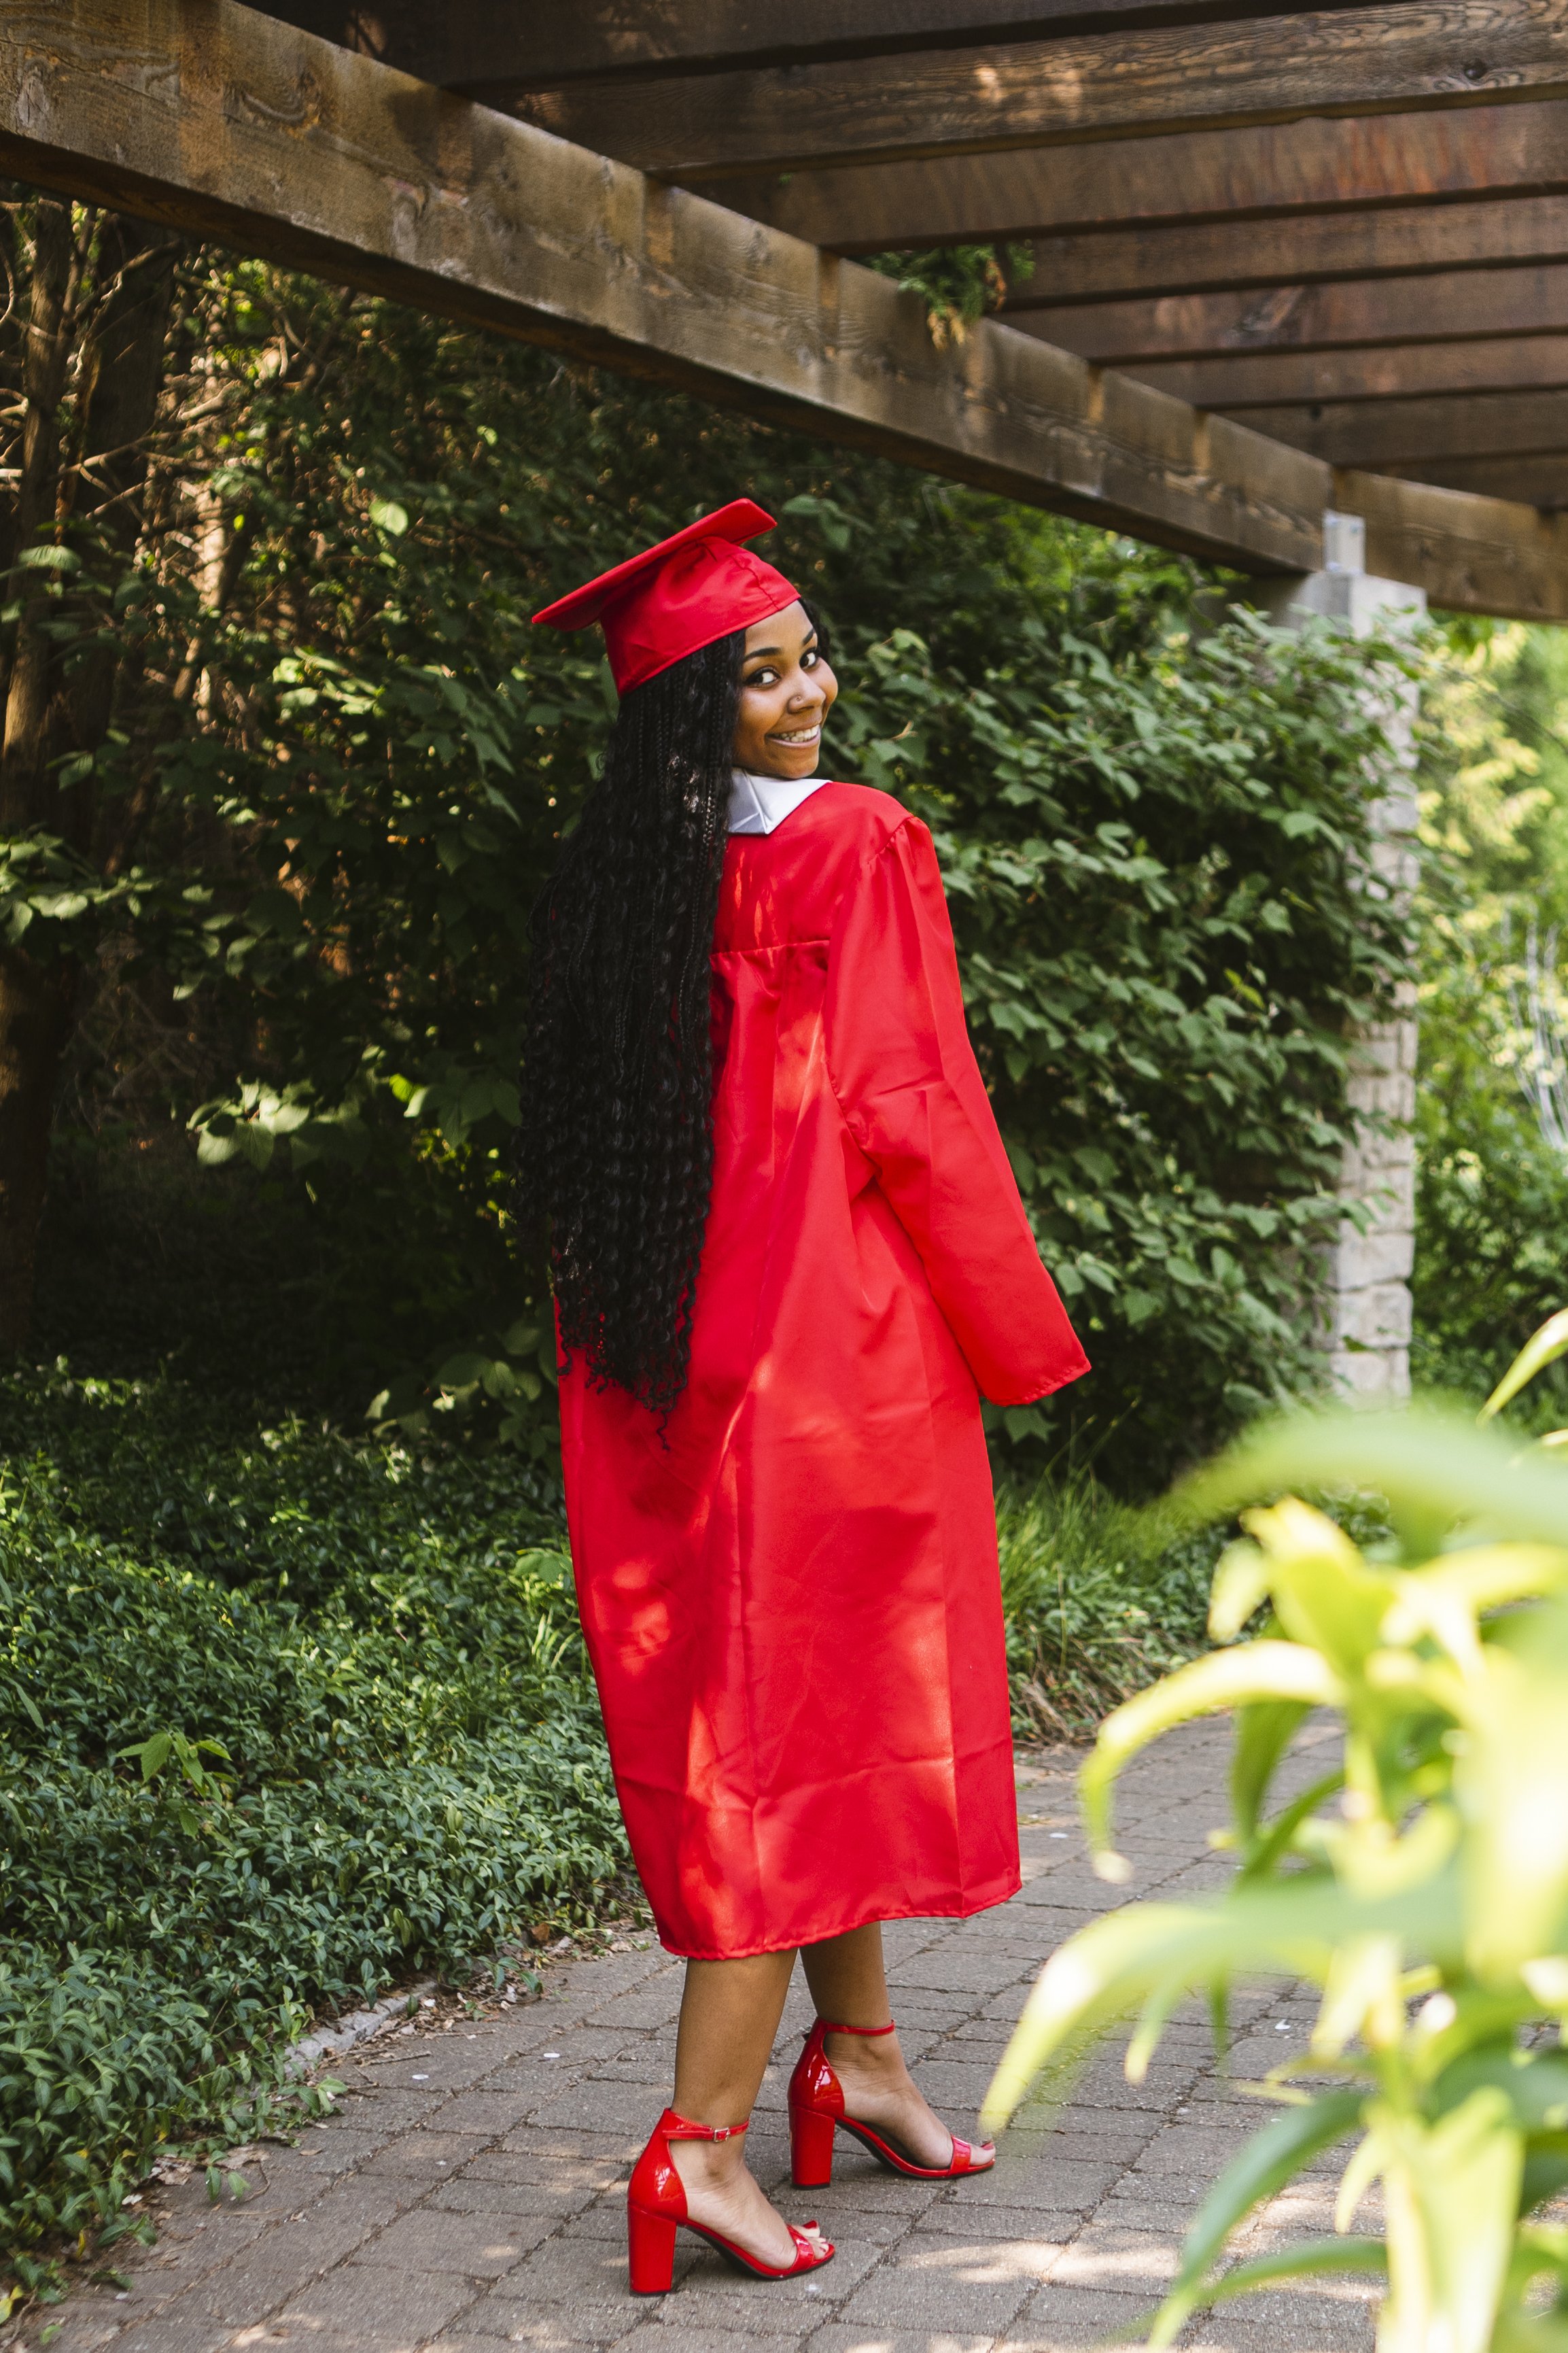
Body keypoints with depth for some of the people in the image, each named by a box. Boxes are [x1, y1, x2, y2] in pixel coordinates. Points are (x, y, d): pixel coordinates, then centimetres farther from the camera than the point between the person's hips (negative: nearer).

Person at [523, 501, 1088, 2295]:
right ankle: (704, 2138, -6)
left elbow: (581, 1135, 12)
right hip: (831, 1326, -7)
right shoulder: (861, 846, -12)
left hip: (663, 1336, 7)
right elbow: (907, 1109, -14)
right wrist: (1015, 1338, -5)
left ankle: (856, 2053, 28)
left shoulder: (618, 875, 7)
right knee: (805, 1692, -3)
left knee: (784, 1692, 17)